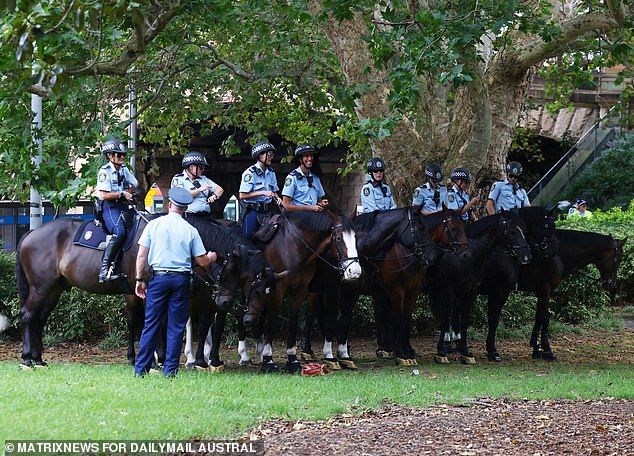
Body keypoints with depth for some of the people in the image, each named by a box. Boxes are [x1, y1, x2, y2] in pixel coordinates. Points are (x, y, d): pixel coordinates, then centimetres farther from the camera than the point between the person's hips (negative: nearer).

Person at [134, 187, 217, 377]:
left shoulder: (153, 224, 0)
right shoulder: (190, 230, 1)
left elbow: (141, 256, -2)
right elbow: (202, 262, 4)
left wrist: (140, 279, 7)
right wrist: (211, 257, 26)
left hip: (158, 278, 0)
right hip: (181, 279, 0)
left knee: (151, 324, 4)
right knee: (176, 327, 6)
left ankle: (141, 368, 4)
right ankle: (170, 369, 5)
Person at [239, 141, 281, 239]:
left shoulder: (271, 173, 12)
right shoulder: (250, 173, -9)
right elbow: (242, 196, -14)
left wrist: (277, 198, -1)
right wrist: (263, 193, -18)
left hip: (268, 211, 6)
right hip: (253, 211, -6)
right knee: (248, 237, -9)